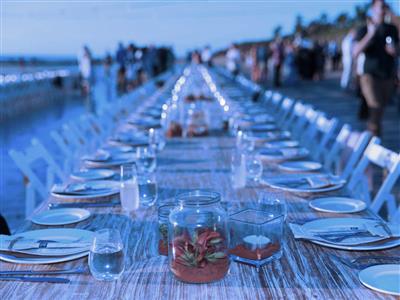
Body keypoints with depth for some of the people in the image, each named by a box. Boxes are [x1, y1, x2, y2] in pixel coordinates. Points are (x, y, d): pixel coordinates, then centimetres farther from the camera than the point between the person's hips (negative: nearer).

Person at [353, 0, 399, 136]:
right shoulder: (364, 30, -2)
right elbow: (356, 52, -14)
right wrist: (370, 34, -19)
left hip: (388, 77, 4)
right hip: (371, 75, -4)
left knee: (380, 110, 10)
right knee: (376, 108, -16)